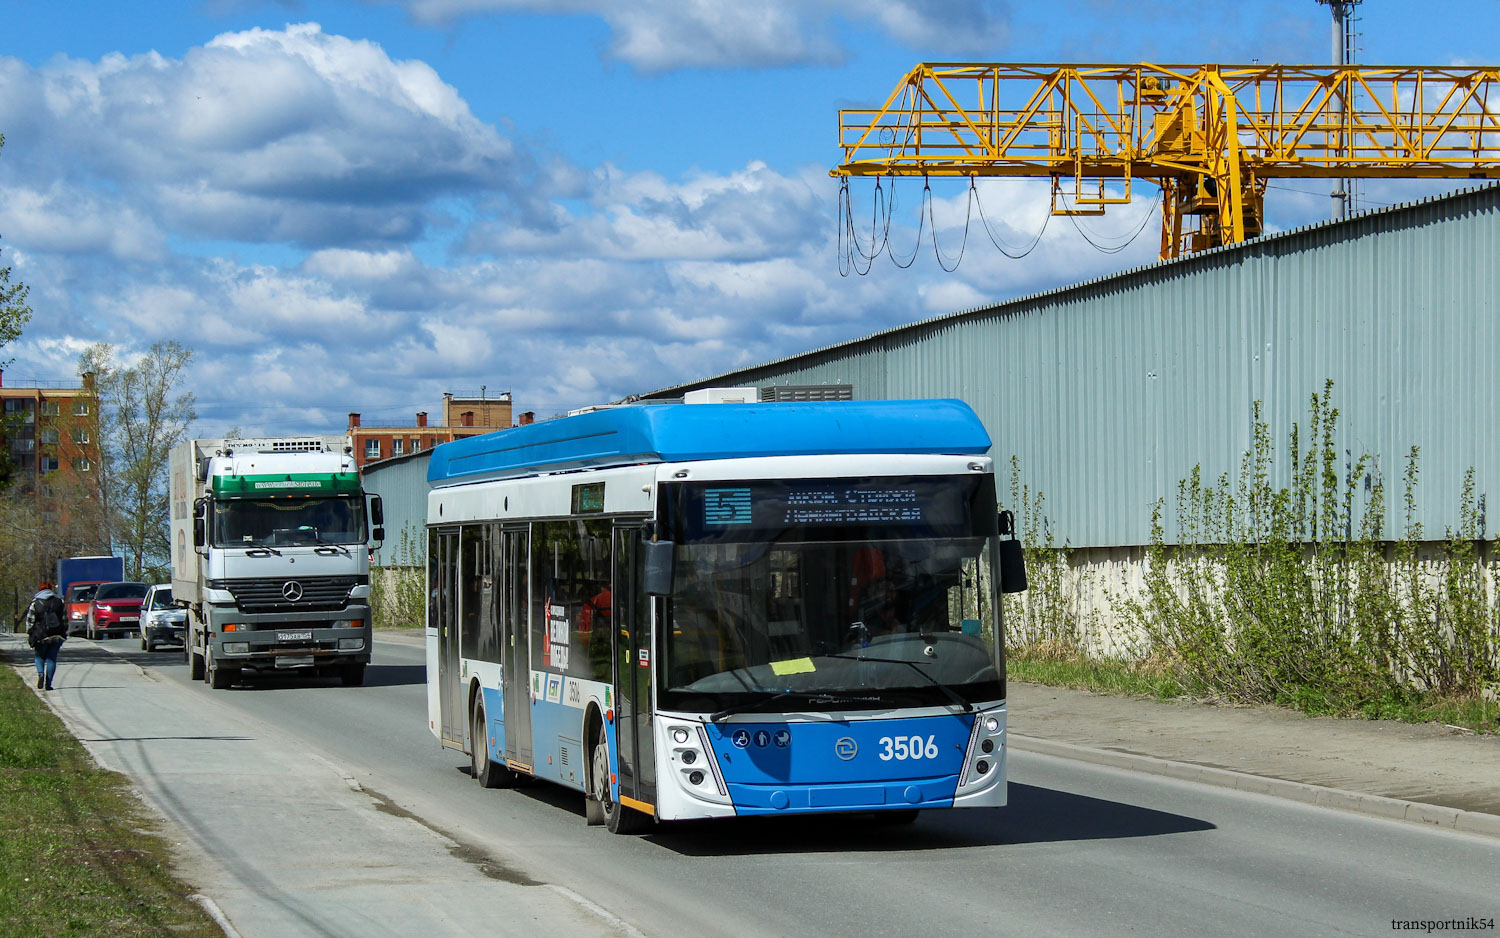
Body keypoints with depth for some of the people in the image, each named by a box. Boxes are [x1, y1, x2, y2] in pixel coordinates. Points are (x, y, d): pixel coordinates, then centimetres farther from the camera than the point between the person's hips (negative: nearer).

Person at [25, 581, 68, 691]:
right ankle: (48, 684, 1)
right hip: (57, 635, 1)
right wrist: (64, 634, 12)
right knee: (51, 658, 7)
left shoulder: (35, 602, 0)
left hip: (40, 635, -1)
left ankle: (40, 673, -12)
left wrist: (29, 635, 6)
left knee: (40, 656, 16)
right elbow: (65, 619, 6)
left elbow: (30, 620, -1)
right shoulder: (59, 601, 5)